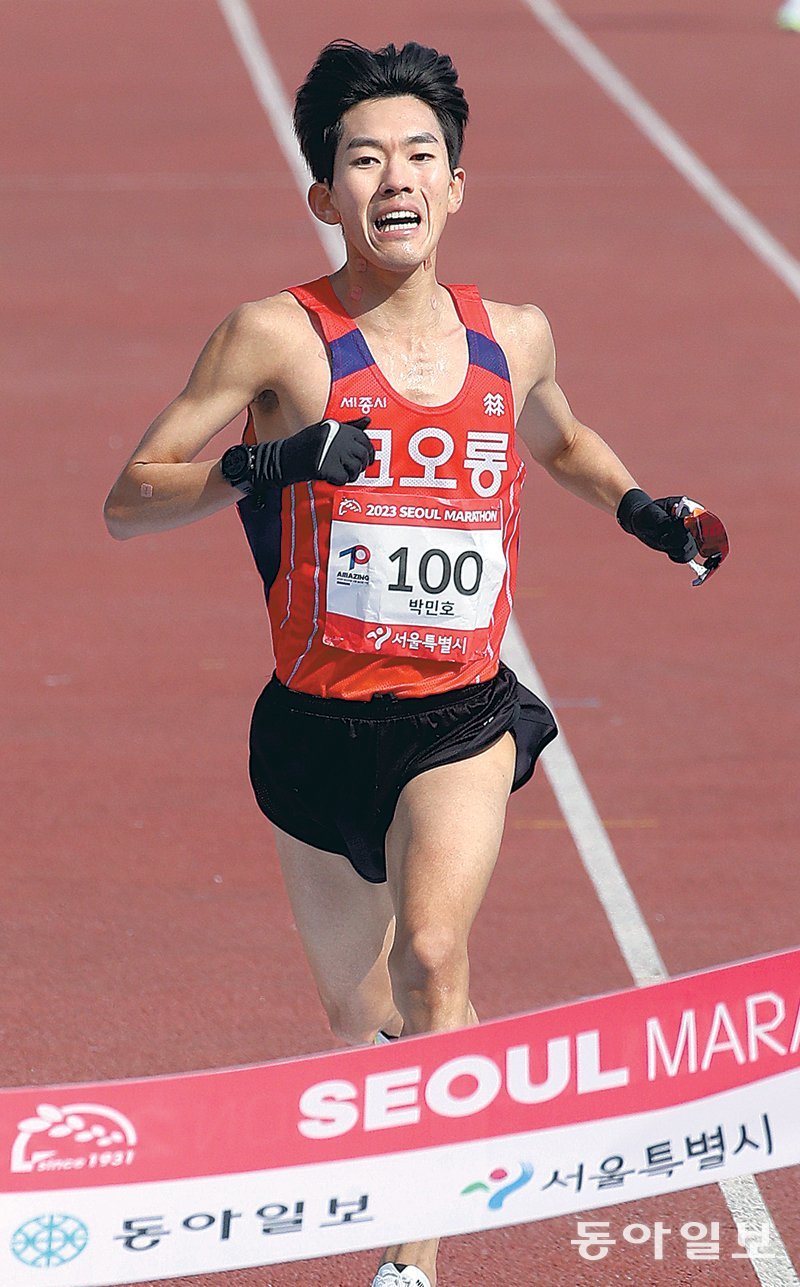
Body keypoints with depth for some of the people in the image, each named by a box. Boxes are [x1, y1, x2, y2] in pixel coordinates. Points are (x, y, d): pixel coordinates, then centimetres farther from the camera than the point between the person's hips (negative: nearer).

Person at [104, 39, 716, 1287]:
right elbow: (128, 502, -8)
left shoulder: (513, 338, 3)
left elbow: (561, 442, 27)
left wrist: (639, 506, 9)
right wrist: (260, 466, -24)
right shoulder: (277, 335, -8)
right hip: (319, 725, 0)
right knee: (358, 1021, 15)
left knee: (431, 955, -27)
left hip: (464, 717, 0)